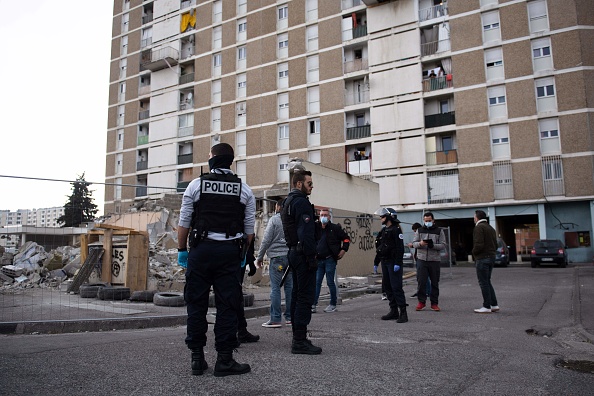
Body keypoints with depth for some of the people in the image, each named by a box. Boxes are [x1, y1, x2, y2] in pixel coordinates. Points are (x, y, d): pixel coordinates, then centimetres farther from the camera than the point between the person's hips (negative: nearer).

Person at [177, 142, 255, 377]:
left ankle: (197, 358, 15)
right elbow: (249, 229, 5)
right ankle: (224, 359, 9)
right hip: (229, 252, 1)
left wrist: (182, 249, 12)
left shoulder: (196, 185, 2)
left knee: (196, 303, 8)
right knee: (227, 305, 4)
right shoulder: (244, 190, 5)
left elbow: (184, 223, 2)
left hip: (201, 250, 0)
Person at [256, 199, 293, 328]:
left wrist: (260, 257, 1)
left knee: (275, 288, -3)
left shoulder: (274, 219, -4)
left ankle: (275, 319, -3)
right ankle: (290, 317, 16)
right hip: (291, 256, 5)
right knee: (290, 287, 10)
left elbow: (266, 240, -6)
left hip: (277, 256, -5)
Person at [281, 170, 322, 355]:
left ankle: (298, 337, 21)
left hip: (293, 252, 11)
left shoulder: (288, 201, 19)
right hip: (303, 253, -11)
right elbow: (306, 232, -21)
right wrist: (312, 257, -20)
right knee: (306, 296, -8)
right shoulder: (301, 201, -12)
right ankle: (300, 341, -6)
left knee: (297, 295, 14)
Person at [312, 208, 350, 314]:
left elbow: (346, 238, 6)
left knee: (330, 282, 3)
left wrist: (344, 250, -2)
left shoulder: (335, 228, -1)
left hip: (330, 260, -4)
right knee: (317, 282, 2)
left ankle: (333, 305, 15)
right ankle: (313, 305, 4)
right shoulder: (316, 228, 8)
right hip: (318, 260, 4)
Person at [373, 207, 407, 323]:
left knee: (396, 287, -10)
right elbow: (379, 248, 21)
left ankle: (403, 313, -5)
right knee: (386, 286, 10)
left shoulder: (396, 230, -10)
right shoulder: (383, 231, 17)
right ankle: (394, 311, 19)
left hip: (393, 263, -9)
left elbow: (400, 248, -17)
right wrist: (376, 262, 19)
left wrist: (397, 263, -23)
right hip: (385, 263, 9)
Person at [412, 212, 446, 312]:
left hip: (434, 260, 0)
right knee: (421, 282, -1)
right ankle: (421, 302, 10)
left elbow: (443, 246, -2)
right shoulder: (420, 230, 9)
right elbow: (414, 243, 6)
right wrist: (420, 243, -16)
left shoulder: (439, 231, 4)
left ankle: (434, 303, 15)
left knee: (435, 283, 5)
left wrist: (433, 245, -20)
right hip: (422, 259, 1)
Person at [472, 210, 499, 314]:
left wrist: (474, 252, -4)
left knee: (483, 282, -3)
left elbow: (479, 244, -21)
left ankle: (487, 307, 0)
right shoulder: (491, 228, 18)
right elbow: (496, 245, 18)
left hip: (482, 258, -9)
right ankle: (494, 305, 17)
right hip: (491, 257, 9)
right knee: (487, 282, 17)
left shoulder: (479, 227, -12)